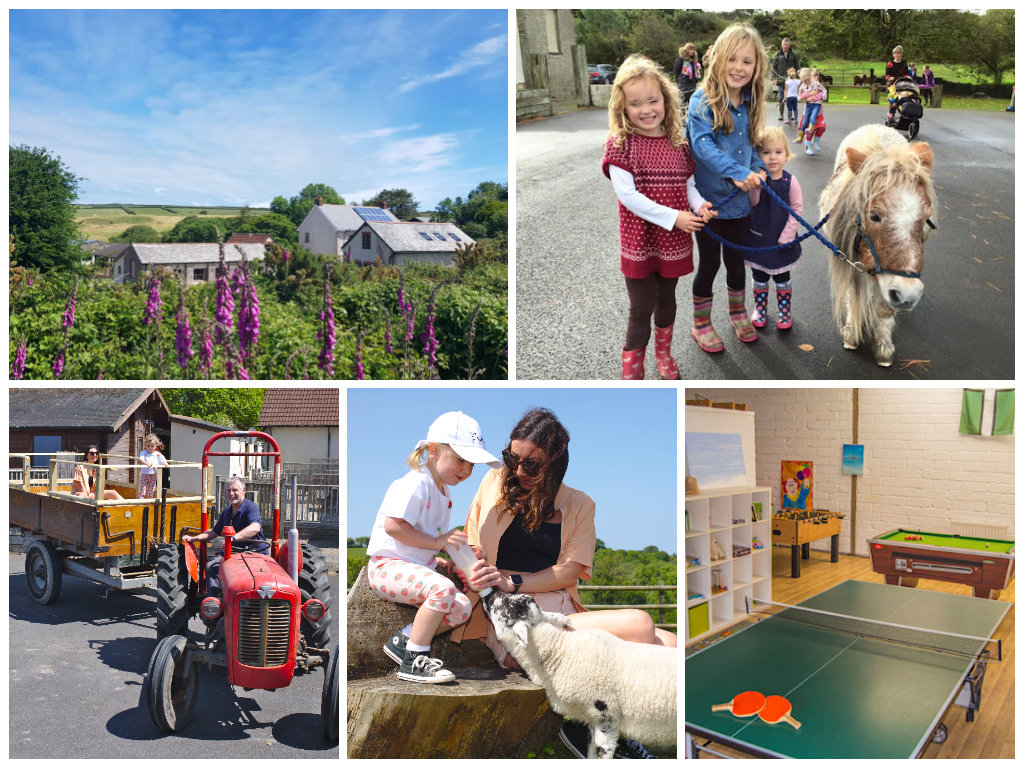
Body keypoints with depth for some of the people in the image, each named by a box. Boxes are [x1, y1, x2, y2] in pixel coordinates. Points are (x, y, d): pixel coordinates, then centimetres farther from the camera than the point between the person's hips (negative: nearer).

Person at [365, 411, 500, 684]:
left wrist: (437, 562, 10)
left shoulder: (442, 489, 16)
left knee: (461, 608, -5)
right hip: (388, 566, -9)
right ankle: (413, 661, -22)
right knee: (442, 588, -32)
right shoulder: (415, 484, -16)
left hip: (418, 566, 10)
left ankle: (403, 640, 1)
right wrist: (436, 542, -21)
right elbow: (393, 526, -24)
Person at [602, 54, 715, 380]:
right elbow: (627, 195, -20)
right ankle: (631, 372, 19)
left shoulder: (678, 142, 1)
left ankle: (663, 354, 44)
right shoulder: (620, 144, -13)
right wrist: (673, 217, -21)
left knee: (666, 301, 21)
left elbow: (687, 183, 9)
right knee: (641, 310, 3)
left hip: (673, 241, 4)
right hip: (639, 241, -4)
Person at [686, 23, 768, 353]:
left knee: (736, 260, 18)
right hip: (709, 199, -5)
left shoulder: (750, 104, 5)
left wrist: (758, 170, -9)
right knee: (710, 262, 7)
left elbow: (750, 145, 12)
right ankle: (700, 324, 26)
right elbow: (702, 144, -25)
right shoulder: (702, 100, -14)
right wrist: (736, 172, -35)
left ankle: (738, 314, 39)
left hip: (740, 200, 5)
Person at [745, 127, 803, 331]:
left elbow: (797, 208, -9)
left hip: (781, 240, -1)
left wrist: (787, 235, -13)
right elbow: (752, 203, -21)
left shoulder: (790, 181, -12)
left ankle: (785, 312, 30)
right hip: (758, 237, 1)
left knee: (781, 277, 14)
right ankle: (760, 310, 32)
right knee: (759, 277, 15)